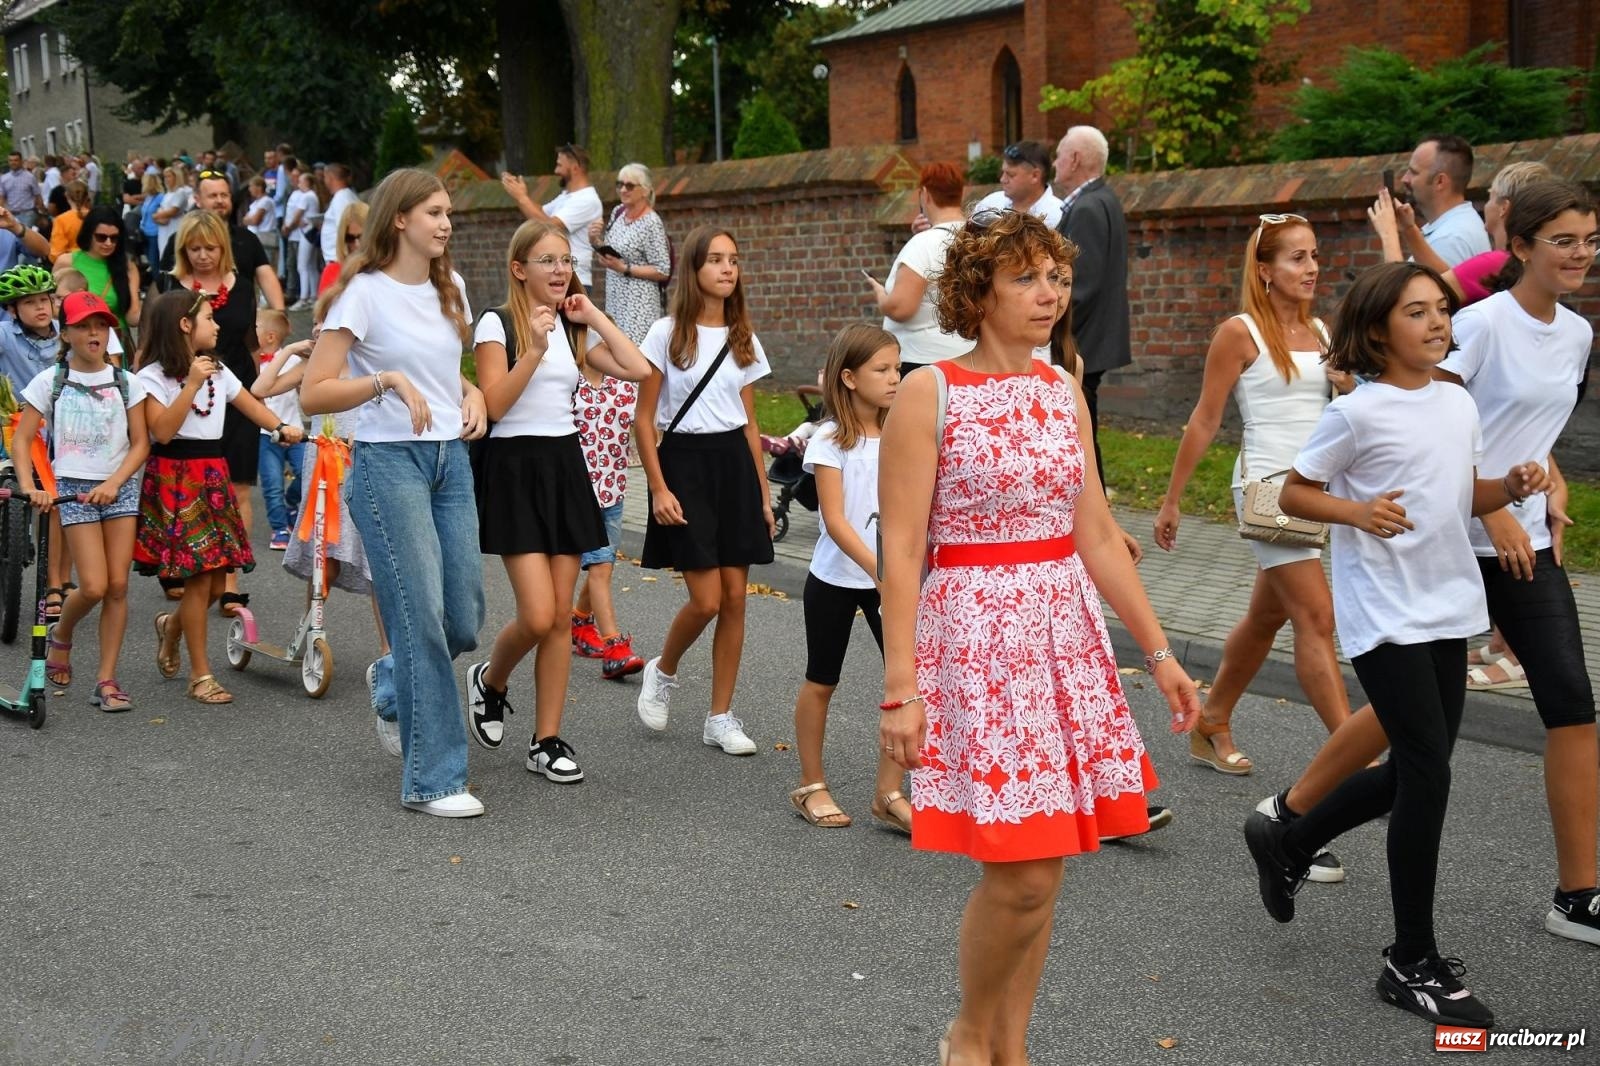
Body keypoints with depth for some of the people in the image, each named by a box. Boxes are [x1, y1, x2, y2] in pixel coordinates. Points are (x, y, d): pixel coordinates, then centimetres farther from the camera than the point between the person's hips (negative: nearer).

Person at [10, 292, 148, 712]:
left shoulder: (125, 382, 6)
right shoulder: (49, 382, 2)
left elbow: (140, 443, 4)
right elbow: (22, 441, 0)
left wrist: (113, 483, -11)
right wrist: (29, 487, -15)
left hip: (120, 486, 2)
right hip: (73, 487, -2)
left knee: (118, 586, -3)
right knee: (94, 586, -12)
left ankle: (107, 680, 4)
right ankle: (60, 637, 20)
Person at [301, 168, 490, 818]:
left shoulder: (449, 289, 13)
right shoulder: (363, 293, -8)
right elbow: (313, 395, -11)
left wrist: (471, 394, 7)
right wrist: (388, 379, -22)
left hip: (450, 458, 7)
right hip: (388, 462, -7)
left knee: (465, 622, 4)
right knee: (422, 618, -9)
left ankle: (398, 692, 36)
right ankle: (431, 780, -1)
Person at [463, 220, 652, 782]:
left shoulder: (573, 328, 11)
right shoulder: (497, 324, -5)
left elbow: (638, 369, -1)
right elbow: (495, 404, -15)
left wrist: (593, 316, 0)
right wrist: (535, 349, -22)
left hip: (565, 465, 6)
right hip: (515, 467, -6)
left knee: (561, 616, 3)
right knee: (537, 616, -13)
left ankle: (547, 741, 11)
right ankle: (489, 680, 18)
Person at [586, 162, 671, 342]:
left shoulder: (652, 224, -13)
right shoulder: (618, 212, 9)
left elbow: (663, 272, -14)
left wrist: (624, 268, -18)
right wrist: (595, 239, 3)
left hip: (638, 305, -8)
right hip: (614, 301, 8)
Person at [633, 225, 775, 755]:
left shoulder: (743, 340, 9)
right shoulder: (667, 334, -4)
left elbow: (750, 423, 13)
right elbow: (644, 420, -4)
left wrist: (763, 493, 10)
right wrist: (658, 488, -11)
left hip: (734, 463, 4)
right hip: (683, 460, -4)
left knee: (735, 597, 2)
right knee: (707, 600, -10)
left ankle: (720, 717, 12)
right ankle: (662, 671, 20)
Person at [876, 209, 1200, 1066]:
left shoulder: (1062, 392, 9)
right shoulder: (929, 393, -8)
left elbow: (1096, 535, 13)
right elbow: (900, 552, -11)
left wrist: (1157, 652, 11)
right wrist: (899, 688, -16)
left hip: (1065, 632, 6)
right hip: (975, 633, -6)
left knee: (1039, 866, 8)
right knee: (1021, 872, -7)